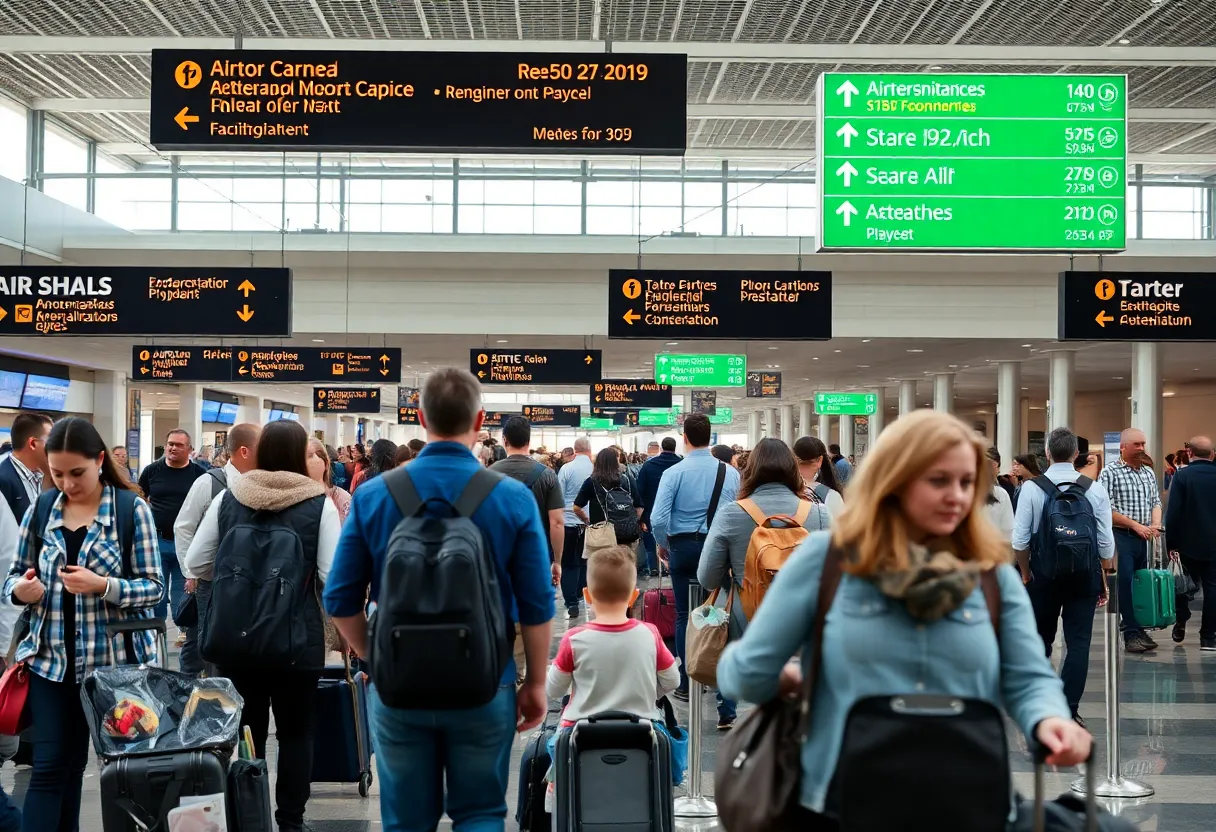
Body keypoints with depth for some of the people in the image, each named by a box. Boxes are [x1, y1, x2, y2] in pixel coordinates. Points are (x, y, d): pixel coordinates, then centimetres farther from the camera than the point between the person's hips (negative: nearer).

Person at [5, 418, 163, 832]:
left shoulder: (132, 508, -6)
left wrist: (103, 585, -24)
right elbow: (16, 575, 12)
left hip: (117, 659, -2)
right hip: (52, 659, 3)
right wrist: (19, 590, -11)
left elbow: (153, 585, -7)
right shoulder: (41, 508, 5)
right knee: (50, 766, 3)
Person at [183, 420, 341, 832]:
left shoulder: (228, 498, 0)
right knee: (295, 733, 11)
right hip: (296, 638, -2)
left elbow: (194, 566, 5)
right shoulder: (319, 504, -8)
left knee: (244, 733, 13)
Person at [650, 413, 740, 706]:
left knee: (684, 615, 12)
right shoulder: (730, 473, -2)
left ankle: (687, 684, 18)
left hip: (683, 547, -1)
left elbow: (658, 519, -15)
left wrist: (662, 545, 3)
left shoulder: (674, 473, -9)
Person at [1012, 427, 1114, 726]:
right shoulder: (1095, 489, -5)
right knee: (1078, 643, 4)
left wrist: (1027, 575, 8)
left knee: (1041, 639, 16)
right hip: (1084, 576, 0)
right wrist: (1104, 580, 9)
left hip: (1043, 575, 0)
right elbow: (1105, 542, -4)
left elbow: (1020, 540, -7)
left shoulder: (1032, 489, -8)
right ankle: (1069, 711, 2)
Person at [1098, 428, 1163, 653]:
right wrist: (1136, 525, -15)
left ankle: (1139, 630, 19)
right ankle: (1131, 634, -3)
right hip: (1121, 536, -6)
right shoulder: (1110, 472, -7)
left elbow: (1156, 501, 19)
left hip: (1144, 538, 6)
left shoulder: (1149, 472, 14)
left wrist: (1155, 524, -1)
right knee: (1126, 584, -7)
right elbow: (1107, 509, -13)